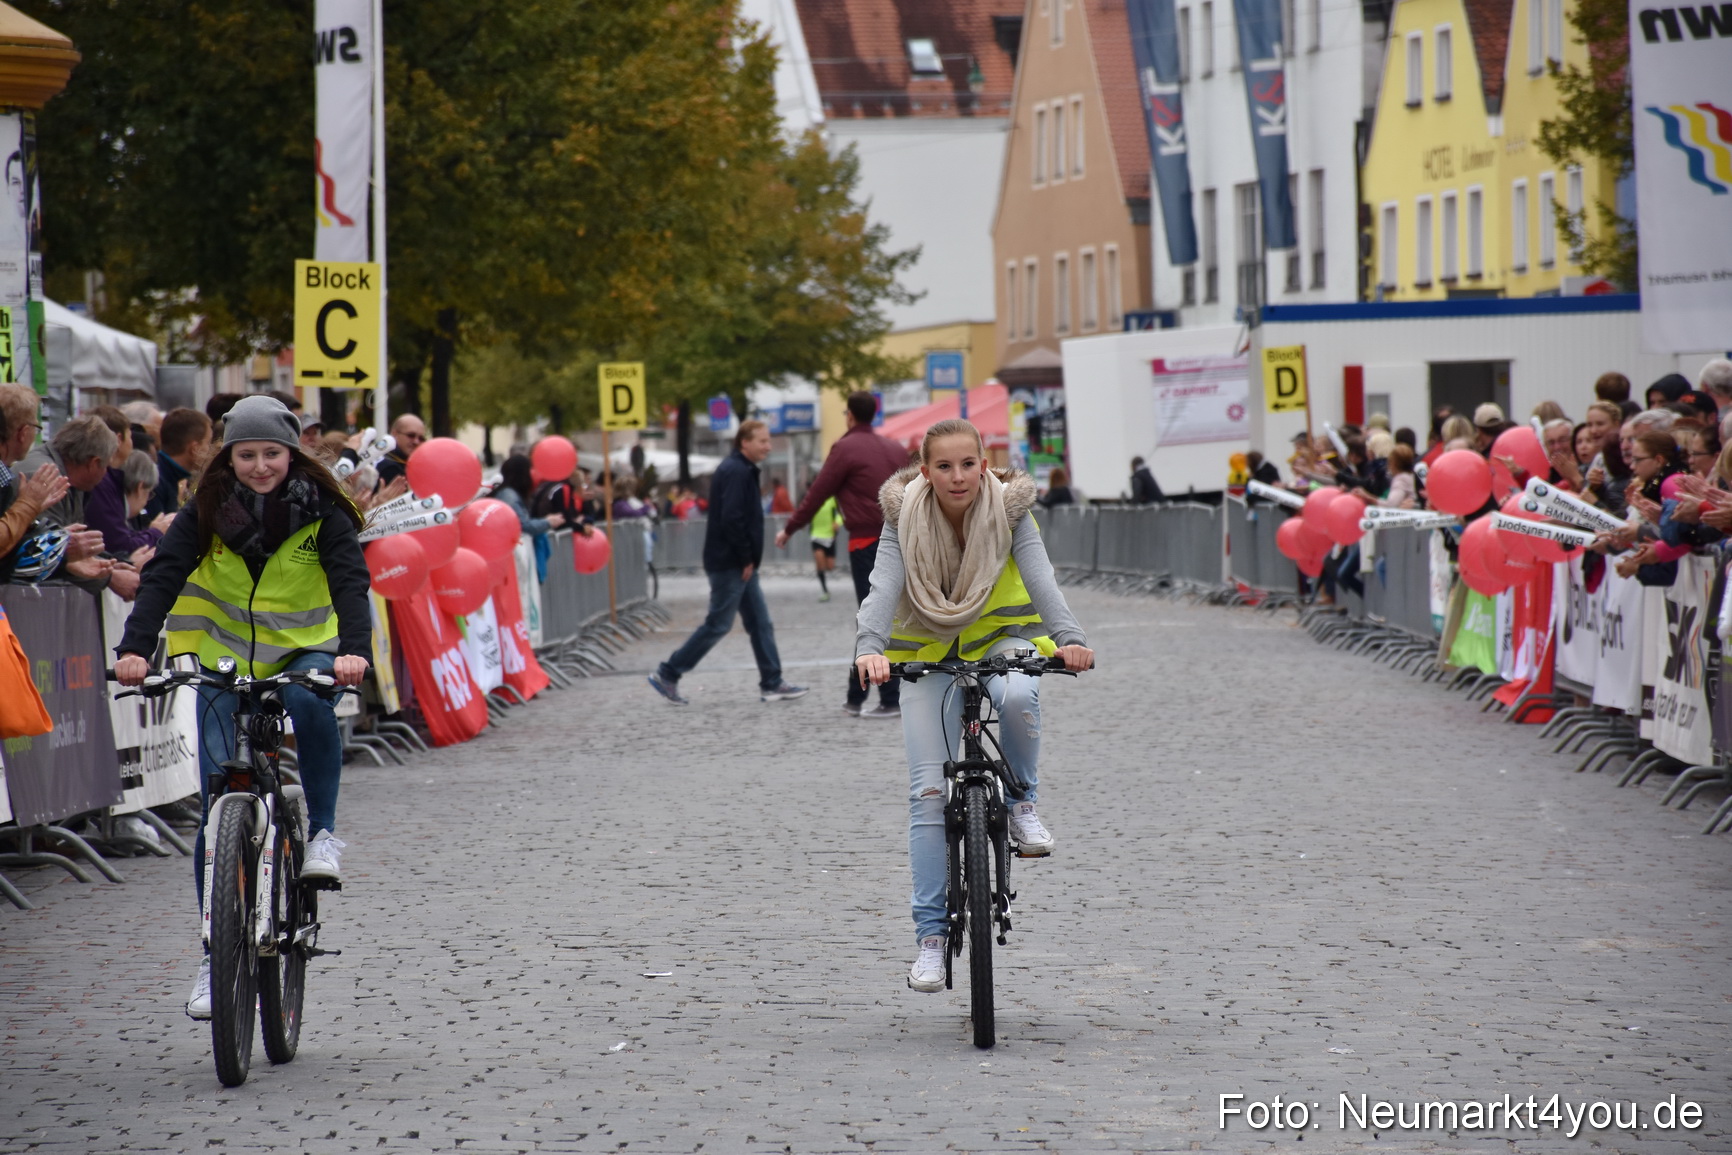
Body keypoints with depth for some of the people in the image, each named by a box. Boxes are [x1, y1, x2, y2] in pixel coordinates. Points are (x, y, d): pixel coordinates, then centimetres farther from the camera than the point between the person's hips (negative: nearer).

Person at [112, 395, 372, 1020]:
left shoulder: (322, 512, -9)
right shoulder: (205, 513, -6)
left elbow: (350, 582, -21)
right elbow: (163, 576, -17)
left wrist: (354, 650, -40)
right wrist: (134, 647, -34)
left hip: (304, 652, -1)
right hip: (226, 659, 1)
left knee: (310, 703, -38)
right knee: (220, 806, -7)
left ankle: (322, 833, -18)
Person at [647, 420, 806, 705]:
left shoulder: (742, 471, 15)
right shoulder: (736, 472, -16)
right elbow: (731, 519, -24)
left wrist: (749, 560, 12)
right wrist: (746, 560, -18)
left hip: (740, 564, 10)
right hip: (730, 564, -10)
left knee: (760, 624, 9)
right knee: (718, 625, -4)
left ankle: (771, 684, 11)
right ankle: (667, 675, 3)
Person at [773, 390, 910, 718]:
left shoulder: (845, 448, -5)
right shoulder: (895, 449, 14)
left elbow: (817, 494, -3)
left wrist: (789, 529, 8)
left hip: (868, 542, -7)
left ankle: (891, 700, -9)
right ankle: (856, 696, 16)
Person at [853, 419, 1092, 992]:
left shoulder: (1009, 510, -15)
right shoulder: (905, 517, -14)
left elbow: (1039, 574, -28)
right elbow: (884, 584, -27)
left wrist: (1069, 637, -46)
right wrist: (869, 649, -47)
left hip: (1001, 635, 0)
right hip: (928, 652, 1)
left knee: (1018, 697, -37)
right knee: (929, 791, -10)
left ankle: (1022, 803, -9)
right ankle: (931, 935, -4)